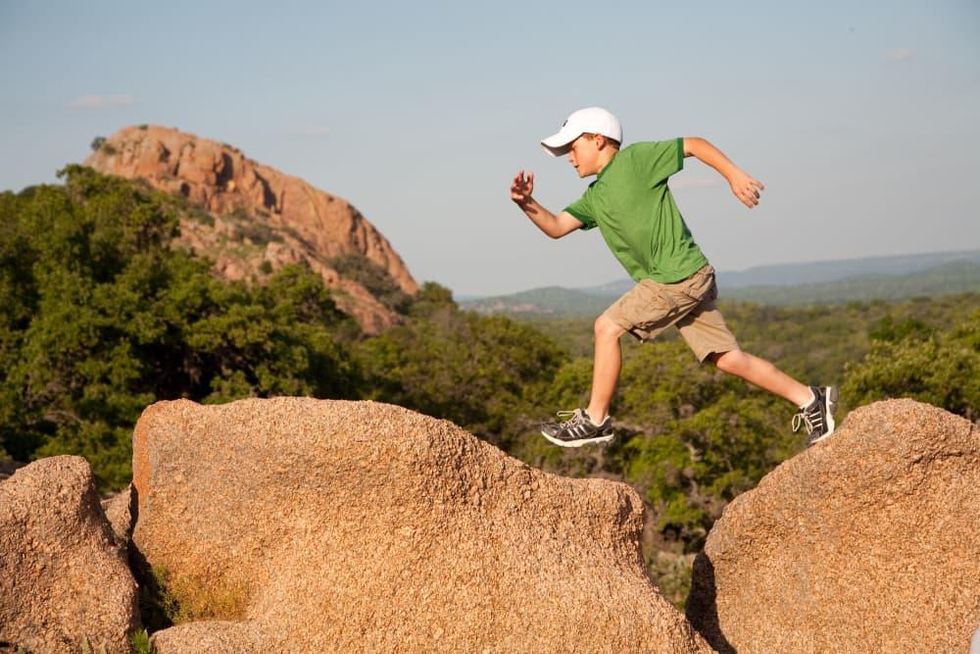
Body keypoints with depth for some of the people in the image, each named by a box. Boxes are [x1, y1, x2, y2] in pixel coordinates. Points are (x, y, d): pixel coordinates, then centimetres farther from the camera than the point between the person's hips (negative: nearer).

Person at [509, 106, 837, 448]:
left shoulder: (635, 158, -5)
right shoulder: (595, 197, 19)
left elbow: (693, 144, -3)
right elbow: (556, 227, 13)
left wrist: (735, 176, -9)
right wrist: (528, 204, -4)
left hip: (679, 275, -9)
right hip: (676, 279, 9)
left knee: (608, 326, -7)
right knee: (728, 358, 8)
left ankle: (595, 419, 1)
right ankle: (810, 400, 14)